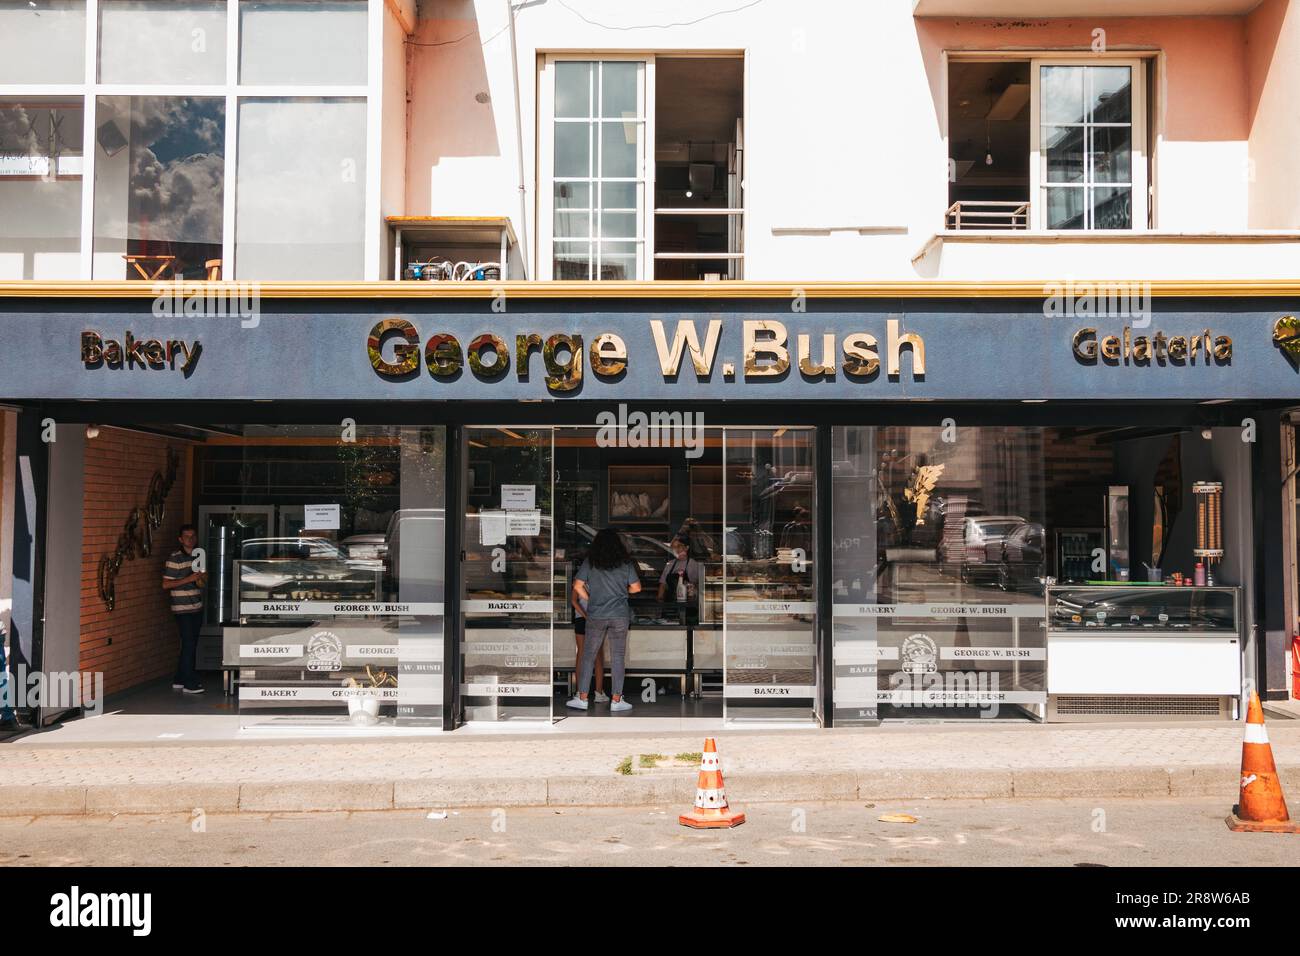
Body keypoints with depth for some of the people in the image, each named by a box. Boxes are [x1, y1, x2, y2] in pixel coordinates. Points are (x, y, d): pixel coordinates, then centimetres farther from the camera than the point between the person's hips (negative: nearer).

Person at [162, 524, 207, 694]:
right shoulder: (174, 559, -9)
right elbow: (166, 584, -12)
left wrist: (202, 579, 2)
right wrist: (188, 579, -19)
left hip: (197, 608, 7)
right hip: (183, 608, -7)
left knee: (190, 644, 11)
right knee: (189, 644, -6)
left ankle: (179, 680, 20)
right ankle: (189, 683, 0)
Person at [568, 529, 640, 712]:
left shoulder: (590, 562, 0)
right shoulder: (626, 563, 0)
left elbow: (577, 586, -4)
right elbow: (636, 588, 2)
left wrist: (590, 600, 10)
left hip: (596, 616, 0)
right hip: (620, 615, 0)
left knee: (588, 656, 8)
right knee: (618, 657, 5)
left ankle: (582, 698, 7)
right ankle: (616, 700, 6)